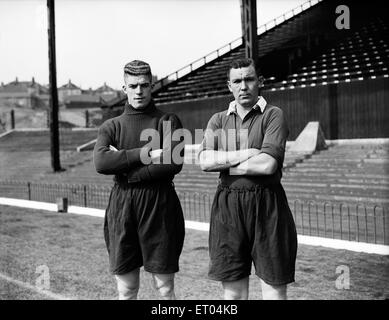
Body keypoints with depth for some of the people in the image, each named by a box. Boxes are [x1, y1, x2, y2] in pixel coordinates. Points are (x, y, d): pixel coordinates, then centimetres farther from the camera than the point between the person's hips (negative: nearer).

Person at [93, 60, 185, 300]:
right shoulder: (111, 126, 11)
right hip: (121, 206, 2)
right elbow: (101, 163, -8)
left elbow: (174, 163, -11)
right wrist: (145, 154, -15)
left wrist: (122, 163, -9)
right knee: (126, 290, 9)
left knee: (165, 287, 5)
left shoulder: (168, 121, 5)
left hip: (160, 204, -2)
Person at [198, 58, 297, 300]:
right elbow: (204, 161, -3)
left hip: (266, 204, -3)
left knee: (274, 287, 3)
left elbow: (268, 164, -15)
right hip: (227, 205, 3)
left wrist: (223, 163, -5)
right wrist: (244, 155, -13)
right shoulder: (218, 120, 11)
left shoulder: (273, 116, -1)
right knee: (232, 290, 9)